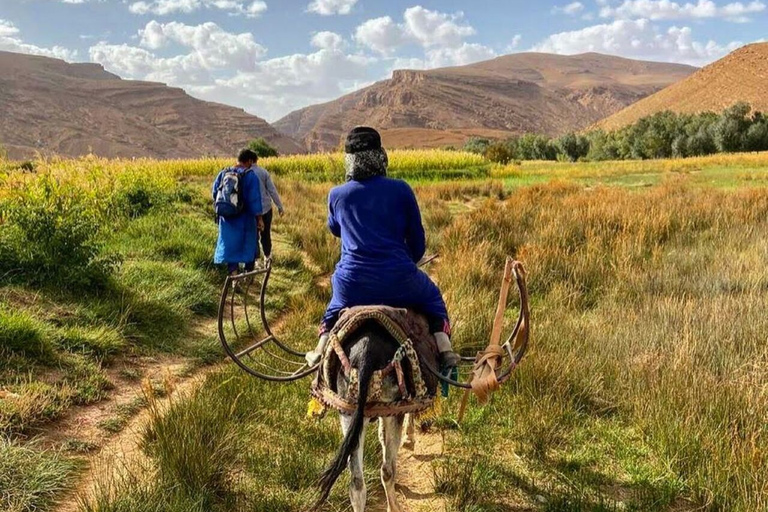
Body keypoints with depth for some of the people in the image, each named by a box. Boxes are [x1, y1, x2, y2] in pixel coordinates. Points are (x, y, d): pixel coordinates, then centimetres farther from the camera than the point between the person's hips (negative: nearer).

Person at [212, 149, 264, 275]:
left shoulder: (223, 173, 2)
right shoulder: (251, 176, -12)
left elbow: (214, 193, 9)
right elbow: (255, 198, -15)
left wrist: (220, 209, 24)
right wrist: (259, 218, -11)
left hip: (227, 218, 3)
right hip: (245, 219, -3)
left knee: (230, 245, 8)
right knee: (249, 245, 15)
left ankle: (233, 273, -2)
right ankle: (249, 274, 26)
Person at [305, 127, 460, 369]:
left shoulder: (337, 195, 2)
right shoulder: (401, 190, -2)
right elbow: (417, 240, 6)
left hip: (352, 286, 2)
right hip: (399, 282, -1)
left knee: (336, 304, 37)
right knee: (432, 297, 29)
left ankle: (321, 349, 30)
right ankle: (444, 347, 13)